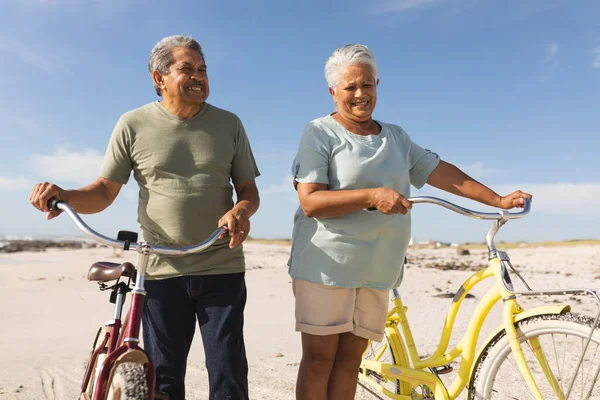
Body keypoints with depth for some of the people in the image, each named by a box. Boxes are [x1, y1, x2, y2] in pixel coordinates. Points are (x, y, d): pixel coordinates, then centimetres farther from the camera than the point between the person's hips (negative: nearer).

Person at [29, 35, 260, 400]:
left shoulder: (228, 124, 4)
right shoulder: (133, 125, 2)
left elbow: (249, 190, 7)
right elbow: (104, 192, 5)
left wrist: (241, 211, -17)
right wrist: (64, 196, -16)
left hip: (222, 269, 0)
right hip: (162, 272, 0)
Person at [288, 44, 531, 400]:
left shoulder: (395, 136, 17)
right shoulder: (321, 133, -2)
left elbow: (440, 171, 14)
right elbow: (310, 202, -13)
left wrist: (499, 200, 7)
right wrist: (372, 196, -22)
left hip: (378, 267, 5)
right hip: (327, 262, -5)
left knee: (350, 360, 7)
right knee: (320, 358, -1)